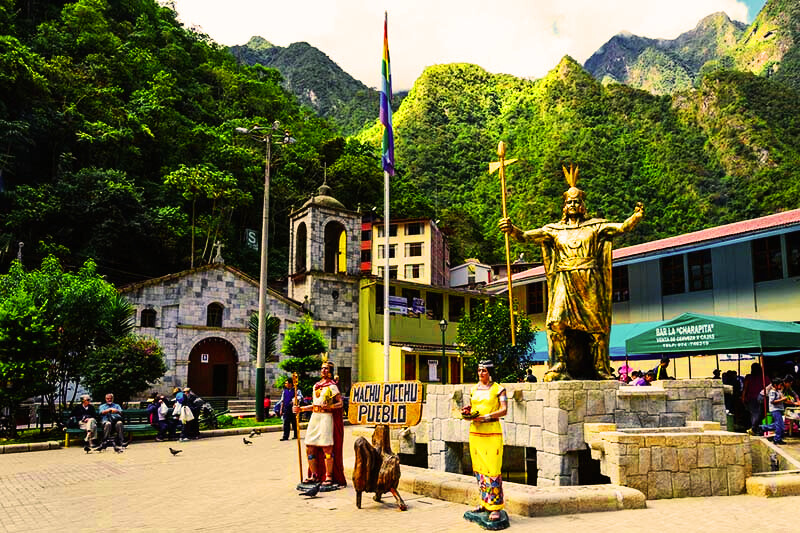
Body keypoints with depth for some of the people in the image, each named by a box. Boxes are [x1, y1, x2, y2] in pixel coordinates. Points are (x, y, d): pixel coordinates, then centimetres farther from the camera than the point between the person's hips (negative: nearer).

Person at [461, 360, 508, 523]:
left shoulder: (498, 389, -2)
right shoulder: (474, 389, 14)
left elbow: (504, 410, -9)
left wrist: (486, 416, -19)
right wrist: (467, 411, 2)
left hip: (492, 432, -6)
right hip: (474, 431, 6)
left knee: (493, 469, -8)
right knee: (478, 468, 8)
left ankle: (495, 507, -3)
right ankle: (485, 503, 20)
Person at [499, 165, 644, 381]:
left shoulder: (594, 226, 12)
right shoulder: (554, 230, 14)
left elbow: (621, 228, -1)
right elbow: (526, 236, 4)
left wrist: (636, 217, -20)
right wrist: (512, 229, -15)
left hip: (589, 283, 0)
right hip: (564, 283, 0)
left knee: (596, 326, -1)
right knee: (557, 321, -18)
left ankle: (602, 369, 11)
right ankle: (560, 366, -12)